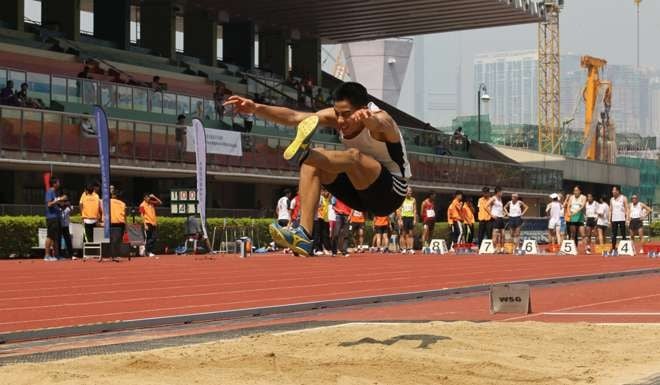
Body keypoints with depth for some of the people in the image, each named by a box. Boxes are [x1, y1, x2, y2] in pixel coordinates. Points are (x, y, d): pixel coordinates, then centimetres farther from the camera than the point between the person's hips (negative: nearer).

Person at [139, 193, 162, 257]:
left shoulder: (152, 203, 12)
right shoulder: (142, 205, -6)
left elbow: (160, 203, 18)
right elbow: (142, 215, -10)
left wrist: (154, 197, 5)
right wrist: (145, 224, -17)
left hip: (154, 223, 6)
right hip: (148, 224, -6)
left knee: (154, 238, 3)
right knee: (148, 239, -4)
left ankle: (152, 251, 8)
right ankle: (147, 252, 0)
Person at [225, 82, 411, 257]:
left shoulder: (379, 118, -23)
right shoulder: (337, 115, -6)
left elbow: (381, 125, -50)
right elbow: (294, 117, -16)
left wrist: (369, 119, -75)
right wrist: (256, 108, -30)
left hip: (392, 191, -6)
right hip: (362, 193, 6)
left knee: (354, 156, -33)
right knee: (313, 164, -15)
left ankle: (304, 153, -58)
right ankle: (303, 235, -29)